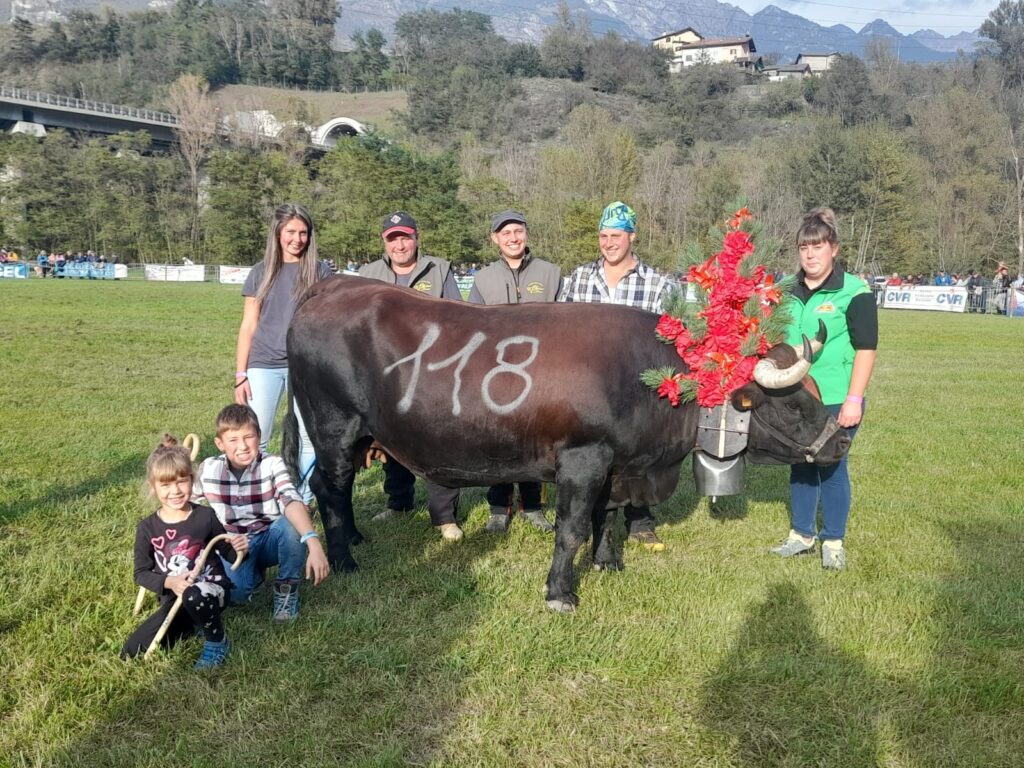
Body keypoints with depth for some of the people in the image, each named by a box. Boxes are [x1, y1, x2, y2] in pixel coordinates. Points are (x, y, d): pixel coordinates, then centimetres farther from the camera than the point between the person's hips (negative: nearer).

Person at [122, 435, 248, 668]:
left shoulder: (205, 517, -8)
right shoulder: (147, 528, -4)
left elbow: (228, 554, 2)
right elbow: (141, 573, 1)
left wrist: (238, 550, -22)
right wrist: (169, 582, -18)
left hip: (211, 589, -4)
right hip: (174, 598, 4)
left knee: (193, 596, -41)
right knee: (131, 653, -6)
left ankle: (218, 643, -11)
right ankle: (193, 623, 13)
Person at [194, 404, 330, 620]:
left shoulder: (272, 464, -18)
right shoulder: (208, 470, -10)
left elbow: (292, 501, -35)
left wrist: (313, 543, -51)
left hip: (269, 540, -1)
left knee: (291, 524, -35)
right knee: (234, 592, -30)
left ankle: (286, 589, -9)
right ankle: (253, 573, 9)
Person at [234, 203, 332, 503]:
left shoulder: (320, 273, 5)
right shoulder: (261, 272, 7)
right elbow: (248, 327, 8)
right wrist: (240, 375, 2)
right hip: (264, 365, 1)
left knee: (310, 439, 3)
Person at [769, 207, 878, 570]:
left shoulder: (854, 292, -9)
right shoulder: (788, 292, 8)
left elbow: (866, 349, -10)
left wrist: (853, 399, -16)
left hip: (835, 401, -5)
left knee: (832, 468, 4)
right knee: (800, 466, 14)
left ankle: (834, 542, 20)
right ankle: (801, 534, 29)